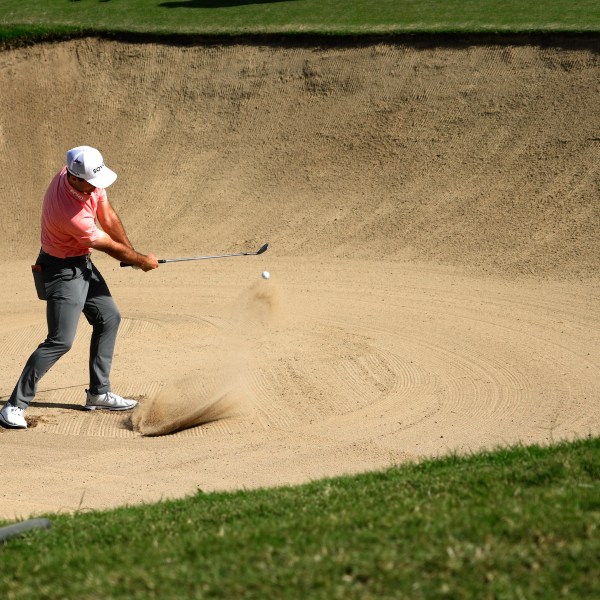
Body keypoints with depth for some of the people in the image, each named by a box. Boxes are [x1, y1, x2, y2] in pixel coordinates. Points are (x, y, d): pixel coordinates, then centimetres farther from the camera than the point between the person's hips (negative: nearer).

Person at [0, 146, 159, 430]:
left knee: (109, 318, 15)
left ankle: (99, 392, 24)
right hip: (63, 270, -9)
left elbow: (108, 217, 2)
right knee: (60, 341, -14)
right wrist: (142, 261, -4)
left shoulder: (87, 177, -12)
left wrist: (133, 254, 1)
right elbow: (110, 246, -20)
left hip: (83, 263, 9)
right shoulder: (70, 213, -35)